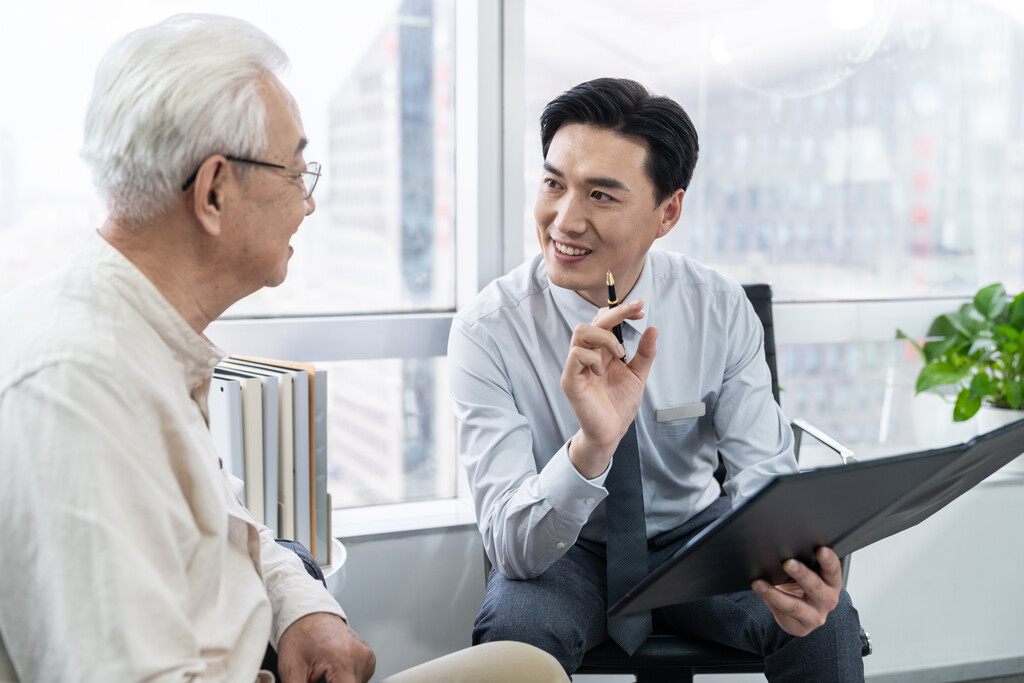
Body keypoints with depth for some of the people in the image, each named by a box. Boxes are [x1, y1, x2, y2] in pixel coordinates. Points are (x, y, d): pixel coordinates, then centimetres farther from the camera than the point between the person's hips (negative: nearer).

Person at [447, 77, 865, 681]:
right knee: (516, 628, -33)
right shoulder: (488, 331, -21)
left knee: (823, 616, -26)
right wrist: (591, 445, -48)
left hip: (694, 535, 1)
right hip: (565, 555, -1)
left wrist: (790, 562, -40)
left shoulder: (721, 309, -12)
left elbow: (763, 472, -15)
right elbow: (512, 547, -27)